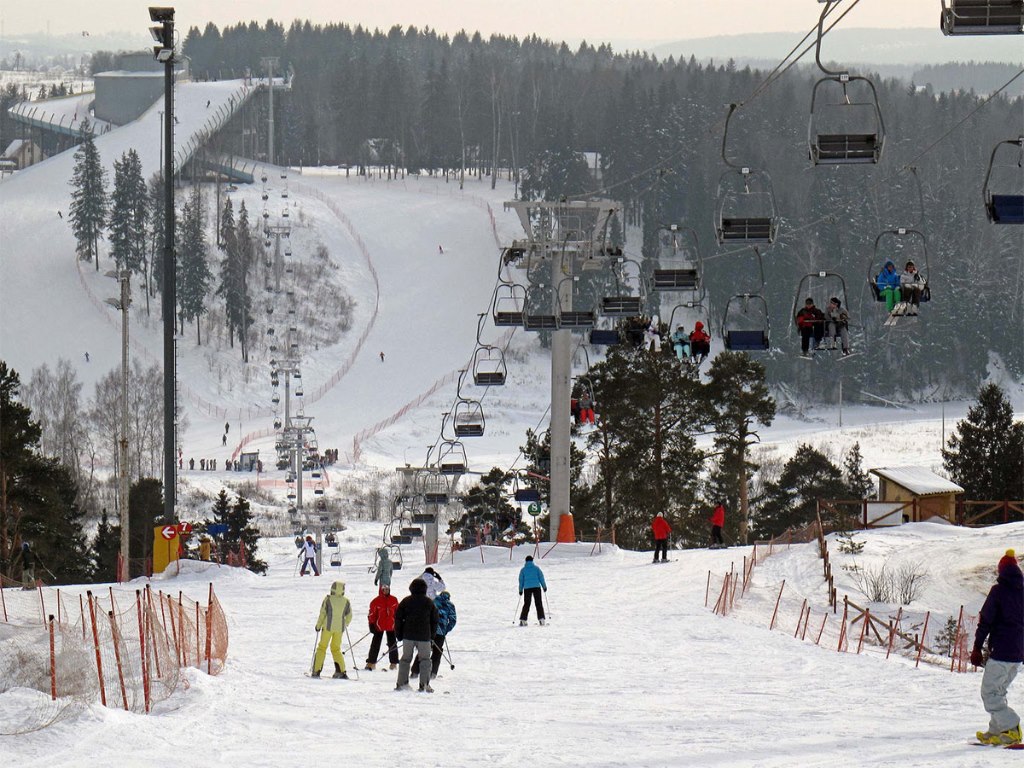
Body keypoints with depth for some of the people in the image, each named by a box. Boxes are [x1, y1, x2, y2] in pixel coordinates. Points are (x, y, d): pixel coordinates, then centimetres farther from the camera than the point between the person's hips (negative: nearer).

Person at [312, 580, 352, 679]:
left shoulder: (328, 599, -8)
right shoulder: (346, 601, 0)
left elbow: (322, 613, -7)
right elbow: (349, 616, 7)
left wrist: (318, 625, 4)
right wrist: (345, 625, 24)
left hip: (328, 627, -3)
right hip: (340, 628, 3)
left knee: (322, 648, 9)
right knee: (336, 649, 15)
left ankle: (316, 671, 5)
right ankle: (341, 671, 2)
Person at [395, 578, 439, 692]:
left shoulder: (406, 601, 0)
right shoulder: (429, 603, 1)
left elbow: (398, 618, 1)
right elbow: (435, 620, 6)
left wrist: (399, 635, 10)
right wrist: (432, 635, 15)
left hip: (408, 635, 0)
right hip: (424, 636, 0)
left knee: (406, 658, 10)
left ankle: (401, 683, 7)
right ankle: (424, 685, -2)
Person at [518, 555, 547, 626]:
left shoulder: (523, 570, 4)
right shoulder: (536, 568, 3)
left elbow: (521, 580, 6)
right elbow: (541, 577, 4)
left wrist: (520, 590, 13)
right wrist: (544, 586, 13)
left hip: (527, 588, 0)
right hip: (536, 587, 0)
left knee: (526, 604, 6)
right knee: (539, 603, 6)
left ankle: (522, 620, -1)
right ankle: (541, 619, -1)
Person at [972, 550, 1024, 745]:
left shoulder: (999, 591, -8)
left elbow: (986, 621, -8)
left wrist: (977, 648, -3)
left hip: (1001, 651, -7)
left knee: (990, 693, -3)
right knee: (999, 691, 19)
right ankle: (996, 730, 16)